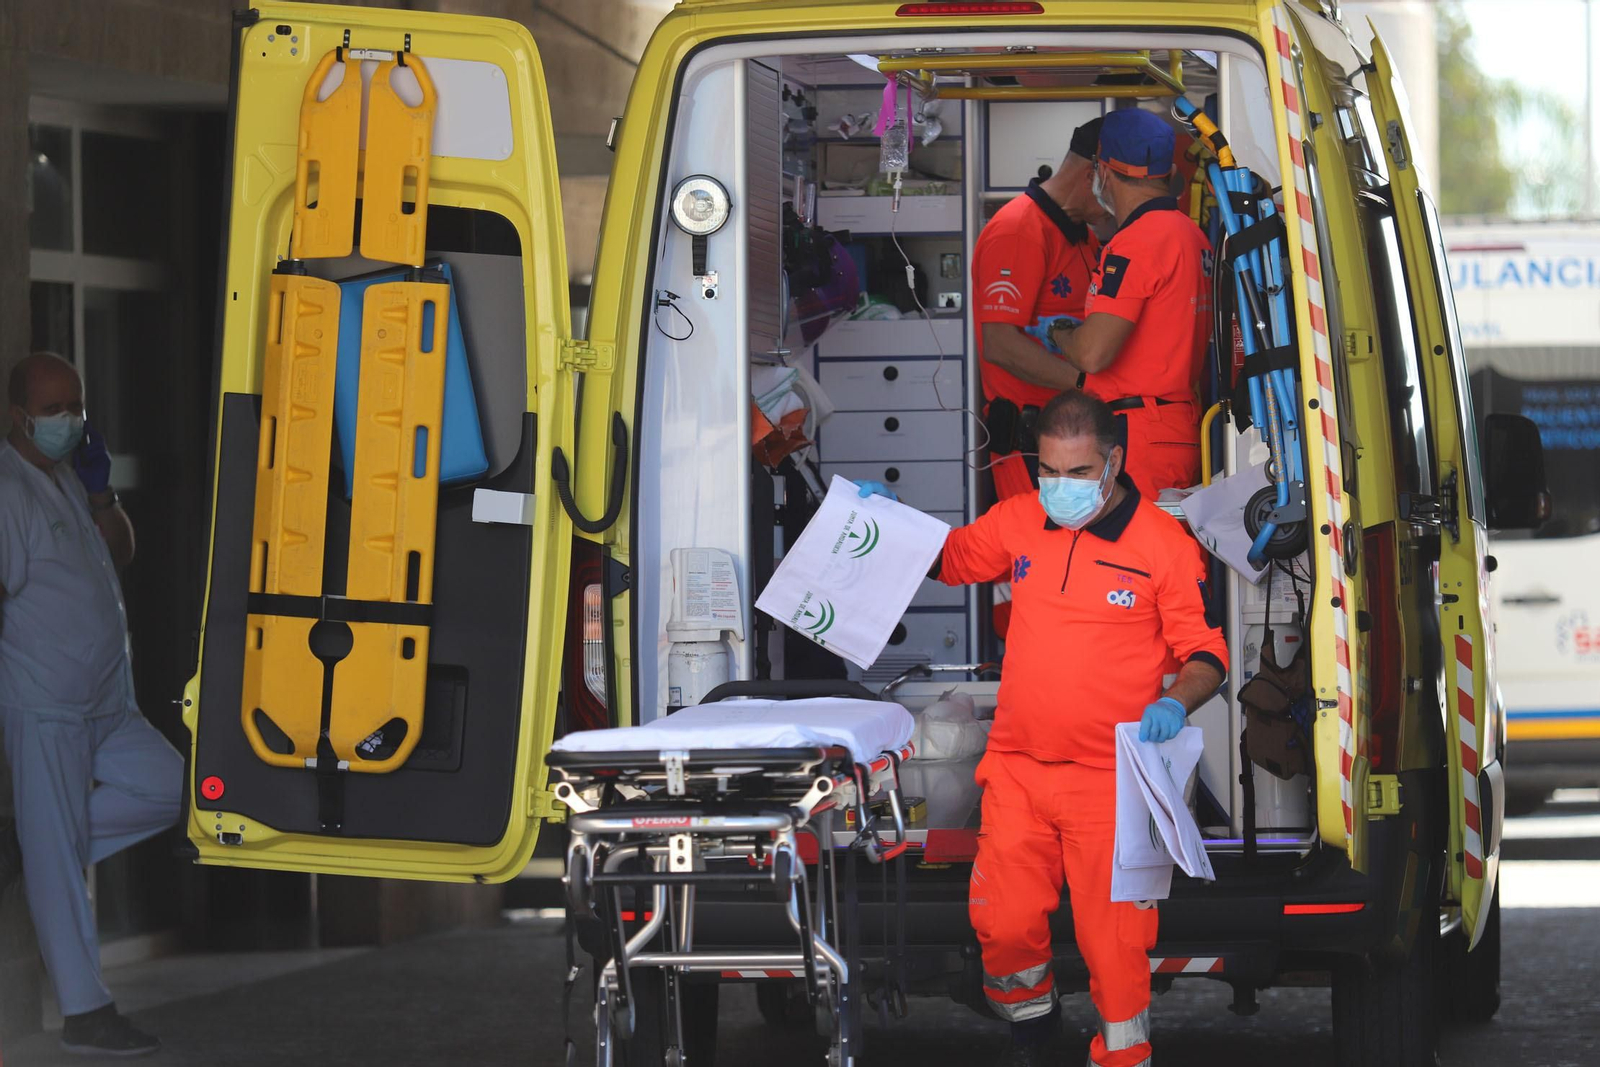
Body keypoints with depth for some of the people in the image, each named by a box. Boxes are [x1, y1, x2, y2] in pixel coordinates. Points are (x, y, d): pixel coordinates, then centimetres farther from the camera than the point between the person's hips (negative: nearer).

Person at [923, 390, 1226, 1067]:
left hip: (1111, 780, -3)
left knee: (1114, 938, -3)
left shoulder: (1166, 545, -6)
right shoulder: (1018, 522, 6)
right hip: (1018, 770, 4)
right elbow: (950, 559, 24)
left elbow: (1206, 653, -2)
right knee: (1002, 923, 0)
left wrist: (1176, 703, -22)